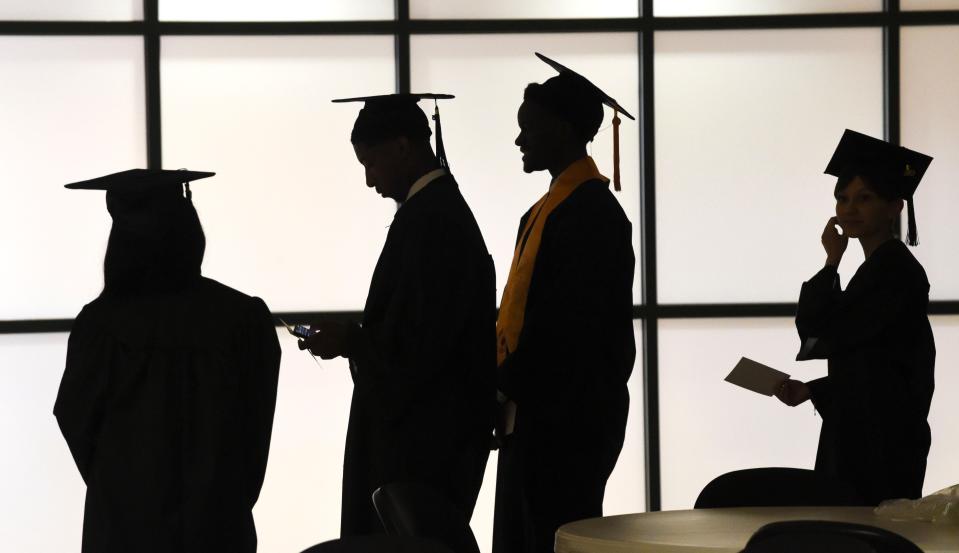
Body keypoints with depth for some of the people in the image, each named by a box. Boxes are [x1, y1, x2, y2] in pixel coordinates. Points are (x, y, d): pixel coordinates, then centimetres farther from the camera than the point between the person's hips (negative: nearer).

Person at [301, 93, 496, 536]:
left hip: (423, 432, -10)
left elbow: (422, 336, -22)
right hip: (426, 422, 10)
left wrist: (350, 341, -10)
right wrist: (357, 337, 10)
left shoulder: (430, 220, -19)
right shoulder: (441, 208, 12)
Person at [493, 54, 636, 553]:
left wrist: (506, 382, -13)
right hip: (534, 410, 10)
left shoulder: (590, 212, -15)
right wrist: (506, 382, 8)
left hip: (567, 416, -10)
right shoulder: (551, 206, 15)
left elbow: (567, 321, -20)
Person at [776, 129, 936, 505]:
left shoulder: (896, 271, -13)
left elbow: (822, 331, -16)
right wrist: (811, 390, 8)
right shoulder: (876, 268, 16)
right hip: (858, 438, 9)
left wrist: (831, 263, -3)